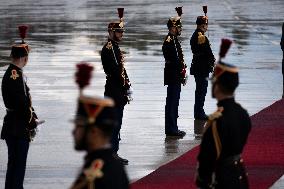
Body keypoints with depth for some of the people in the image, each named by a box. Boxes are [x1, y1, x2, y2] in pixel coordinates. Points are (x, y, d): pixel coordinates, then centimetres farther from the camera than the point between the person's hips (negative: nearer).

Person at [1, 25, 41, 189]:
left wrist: (32, 116, 9)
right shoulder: (16, 76, -19)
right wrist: (32, 121, -10)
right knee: (18, 164, -5)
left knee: (14, 163, 17)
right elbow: (21, 103, -21)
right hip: (19, 129, -10)